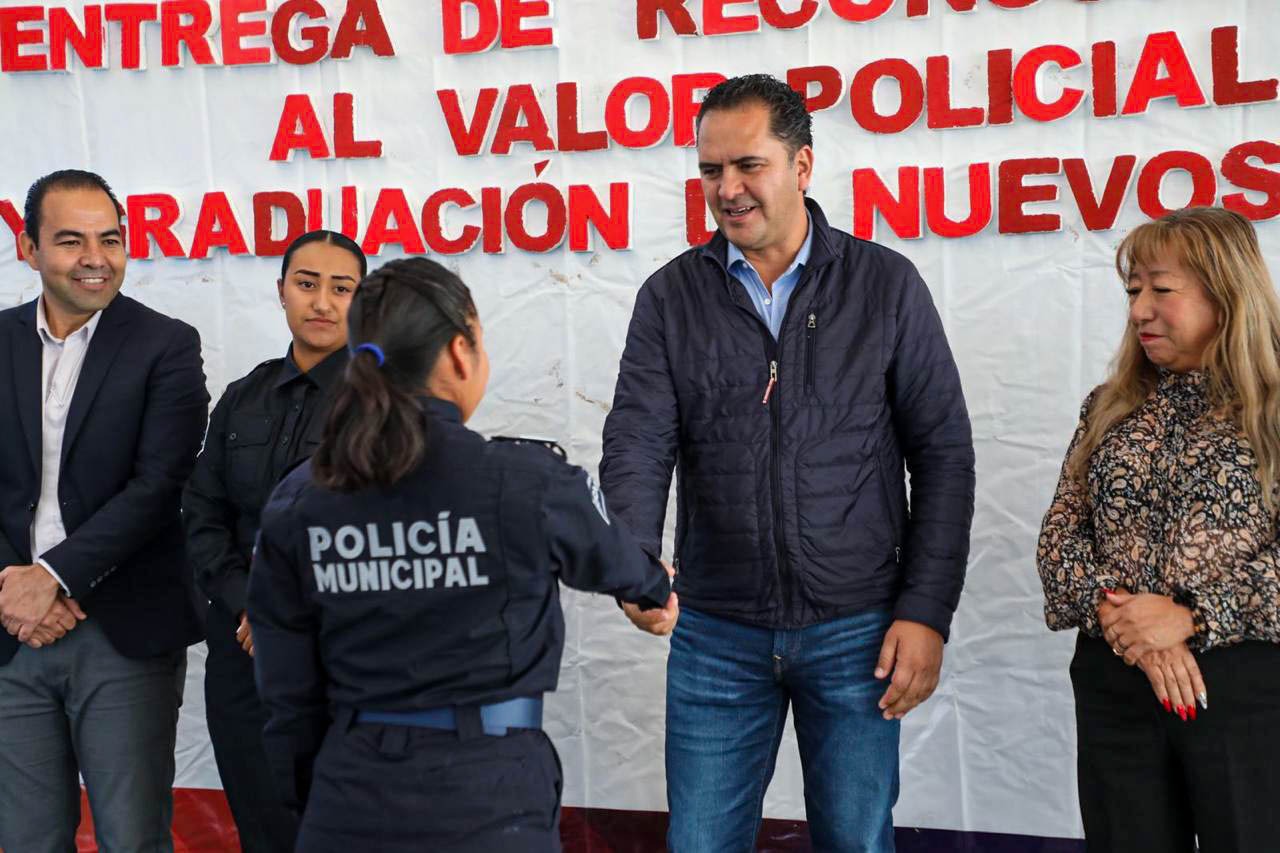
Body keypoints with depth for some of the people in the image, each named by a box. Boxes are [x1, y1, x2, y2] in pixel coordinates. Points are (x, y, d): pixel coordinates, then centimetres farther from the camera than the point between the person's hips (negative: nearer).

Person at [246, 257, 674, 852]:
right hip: (485, 802, -3)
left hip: (349, 804, 3)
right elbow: (611, 560, 9)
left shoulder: (295, 505, -3)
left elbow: (289, 695, 3)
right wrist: (656, 586, 32)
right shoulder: (526, 484, -13)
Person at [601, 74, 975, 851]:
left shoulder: (887, 285, -2)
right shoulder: (671, 296, 1)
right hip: (716, 630, 1)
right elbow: (638, 442, -9)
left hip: (857, 629, -1)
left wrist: (927, 612, -6)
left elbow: (943, 456, -1)